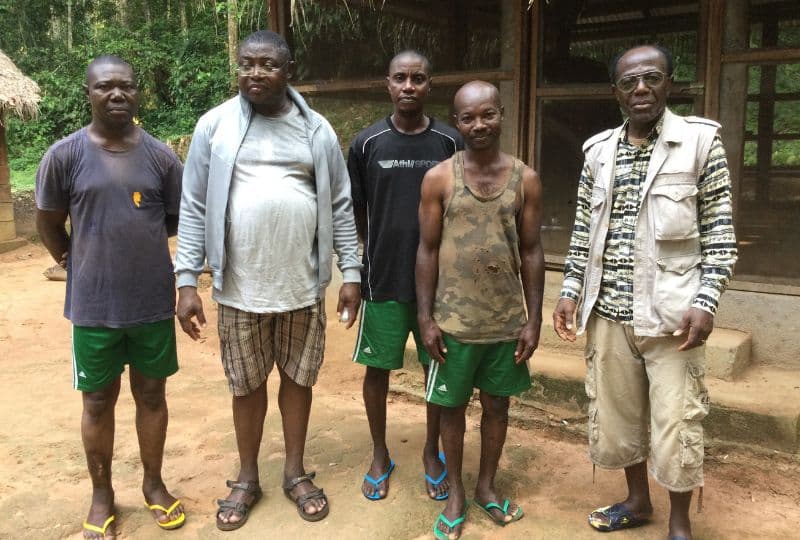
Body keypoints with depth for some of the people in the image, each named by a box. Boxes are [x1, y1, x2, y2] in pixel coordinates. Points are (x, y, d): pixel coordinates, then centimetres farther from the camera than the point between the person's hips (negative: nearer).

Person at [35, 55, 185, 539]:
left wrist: (139, 235, 8)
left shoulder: (161, 155, -1)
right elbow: (49, 224, 4)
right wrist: (79, 263, 9)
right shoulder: (65, 154, -6)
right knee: (99, 401, 12)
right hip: (94, 306, -1)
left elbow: (181, 219, 9)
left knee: (152, 394, 14)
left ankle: (154, 484, 33)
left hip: (154, 302, 1)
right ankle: (102, 495, 30)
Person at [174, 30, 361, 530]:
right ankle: (247, 480, 31)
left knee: (298, 377, 13)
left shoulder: (316, 130, 2)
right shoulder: (215, 125, -1)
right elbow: (194, 206, -1)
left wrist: (351, 271, 0)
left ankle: (296, 473, 32)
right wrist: (187, 281, -6)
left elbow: (340, 205, 5)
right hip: (240, 285, -1)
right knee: (247, 384, 12)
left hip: (302, 283, 1)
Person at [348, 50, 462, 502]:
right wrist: (368, 260, 0)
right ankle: (380, 455, 31)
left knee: (439, 367, 11)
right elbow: (354, 211, 5)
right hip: (383, 278, 0)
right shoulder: (367, 143, -1)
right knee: (378, 368, 10)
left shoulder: (450, 142, -1)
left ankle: (432, 453, 32)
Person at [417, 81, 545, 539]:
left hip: (507, 320, 2)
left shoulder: (526, 179, -1)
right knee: (453, 407, 11)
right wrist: (426, 317, -6)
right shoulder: (439, 178, -5)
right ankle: (456, 493, 30)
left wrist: (534, 319, -1)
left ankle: (487, 487, 35)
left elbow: (532, 253, 1)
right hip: (454, 320, -1)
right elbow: (427, 251, -3)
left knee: (497, 405, 15)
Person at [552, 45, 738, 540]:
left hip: (671, 313, -4)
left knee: (676, 422, 3)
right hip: (608, 312, 4)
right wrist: (571, 291, 4)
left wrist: (705, 303, -12)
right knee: (615, 413, 14)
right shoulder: (598, 150, 8)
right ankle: (638, 500, 37)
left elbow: (720, 232, -4)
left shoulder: (701, 139, -3)